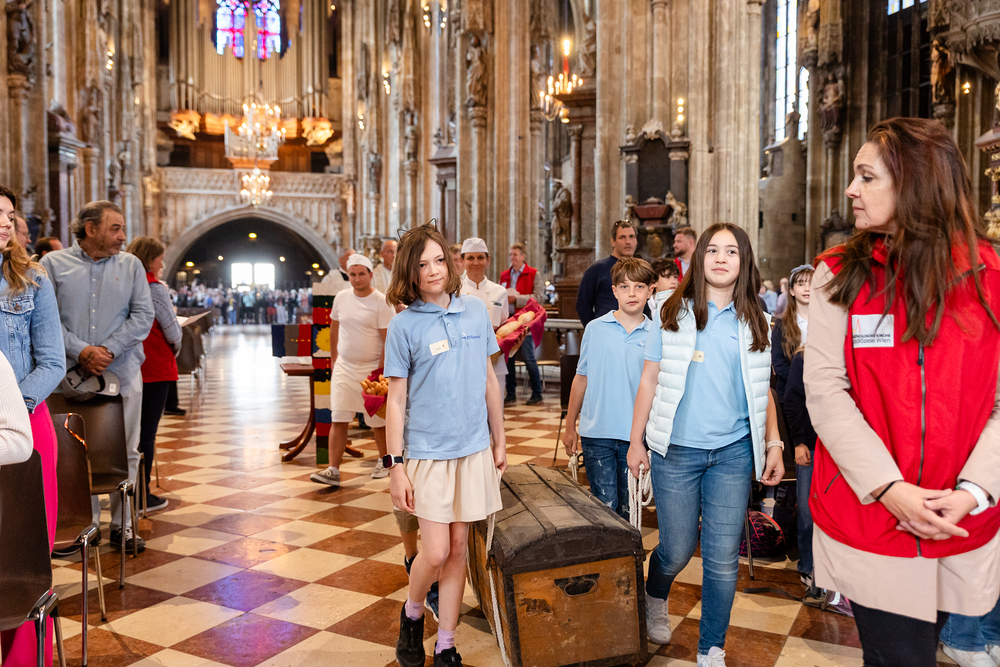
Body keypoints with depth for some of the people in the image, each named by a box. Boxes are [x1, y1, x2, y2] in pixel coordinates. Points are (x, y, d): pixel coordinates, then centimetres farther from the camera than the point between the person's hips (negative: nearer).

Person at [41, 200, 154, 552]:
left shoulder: (131, 265, 8)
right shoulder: (53, 263, 4)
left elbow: (142, 316, 1)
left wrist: (109, 349, -11)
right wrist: (81, 351, -14)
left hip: (122, 372, 1)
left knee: (126, 452, 5)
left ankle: (122, 524, 16)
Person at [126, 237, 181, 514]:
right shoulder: (153, 287, -12)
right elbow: (172, 329, -11)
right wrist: (176, 349, 8)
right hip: (154, 366, -7)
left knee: (133, 429, 16)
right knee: (147, 431, 0)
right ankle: (143, 497, 7)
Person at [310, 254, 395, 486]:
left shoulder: (381, 302, -9)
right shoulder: (341, 297, 5)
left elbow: (388, 340, -11)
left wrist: (380, 371, -14)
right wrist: (334, 358, 16)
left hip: (371, 368, -3)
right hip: (344, 367, 4)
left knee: (378, 419, 7)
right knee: (338, 419, -3)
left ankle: (383, 460, 28)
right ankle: (333, 470, -2)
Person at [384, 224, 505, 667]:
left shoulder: (476, 311, 3)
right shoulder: (404, 325, -6)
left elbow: (489, 380, 11)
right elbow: (396, 400, -4)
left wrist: (499, 441, 12)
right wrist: (395, 466, -7)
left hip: (474, 449, 3)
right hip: (428, 452, -3)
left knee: (458, 549, 10)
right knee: (435, 552, -4)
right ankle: (412, 615, 28)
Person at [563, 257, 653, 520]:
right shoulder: (595, 329, 0)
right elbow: (581, 378, 7)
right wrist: (570, 426, 8)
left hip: (635, 435, 1)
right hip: (597, 432, -1)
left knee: (628, 508, 12)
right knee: (604, 505, 3)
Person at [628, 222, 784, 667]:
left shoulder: (754, 322, 7)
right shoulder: (673, 312, 1)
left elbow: (762, 391, 13)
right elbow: (650, 380, 3)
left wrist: (774, 444, 8)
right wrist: (636, 441, 3)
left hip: (733, 452, 2)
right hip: (677, 450, -1)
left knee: (723, 558, 4)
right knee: (677, 550, 8)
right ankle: (655, 599, 42)